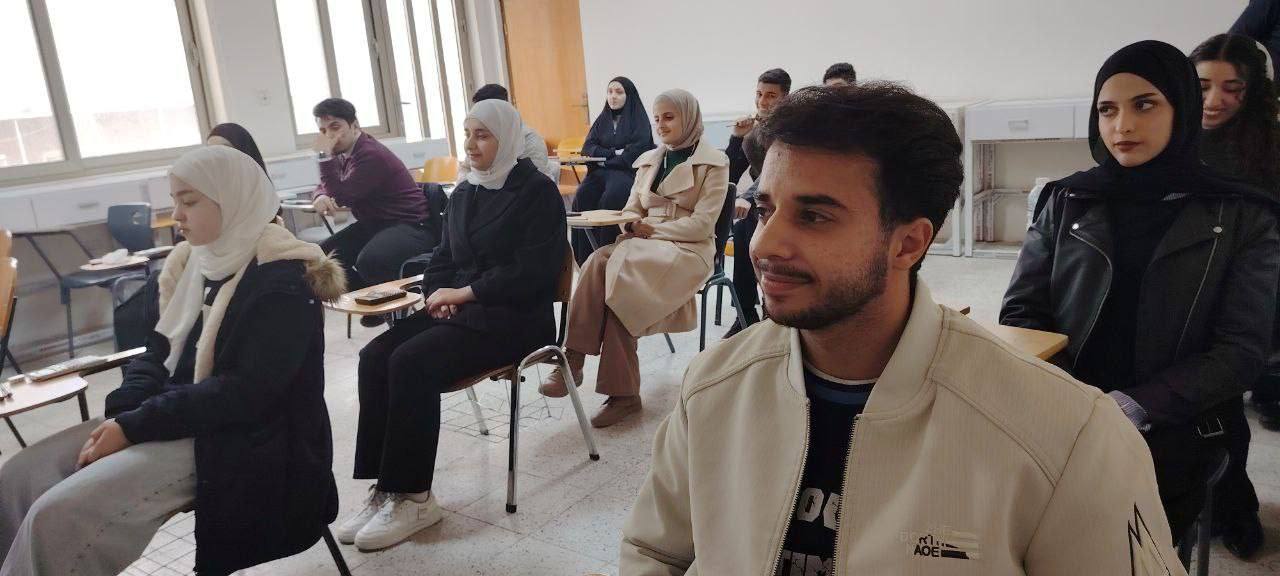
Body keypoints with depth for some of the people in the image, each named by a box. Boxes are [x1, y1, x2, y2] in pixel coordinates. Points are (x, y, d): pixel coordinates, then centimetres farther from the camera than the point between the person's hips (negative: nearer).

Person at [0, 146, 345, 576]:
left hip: (238, 442, -8)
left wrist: (134, 427, -20)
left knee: (59, 515, -19)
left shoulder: (282, 283, -17)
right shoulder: (192, 260, 9)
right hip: (172, 417, 9)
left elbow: (242, 393, -22)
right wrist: (120, 413, -7)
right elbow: (161, 351, 11)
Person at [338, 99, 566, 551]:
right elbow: (444, 256, 20)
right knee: (375, 357, -17)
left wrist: (464, 292, -14)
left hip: (514, 318, -7)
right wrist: (437, 294, -3)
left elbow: (535, 272, -15)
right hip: (458, 308, 8)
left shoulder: (537, 192, -6)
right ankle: (386, 487, -15)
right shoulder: (464, 193, 17)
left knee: (412, 362, -27)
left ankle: (413, 497, -17)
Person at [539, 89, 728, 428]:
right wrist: (631, 225, -6)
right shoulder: (648, 160, 21)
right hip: (643, 245, 5)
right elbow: (632, 211, 18)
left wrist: (653, 230, -15)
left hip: (688, 250, -5)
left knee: (605, 266, -32)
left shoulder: (713, 163, 2)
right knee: (602, 264, -31)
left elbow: (703, 224, -8)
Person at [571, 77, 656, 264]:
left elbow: (635, 153, -8)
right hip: (601, 172, 4)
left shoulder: (639, 119, 5)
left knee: (610, 199, -35)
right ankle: (586, 257, -27)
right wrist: (614, 153, -7)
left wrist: (605, 158, -5)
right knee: (582, 198, -26)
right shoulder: (602, 120, 21)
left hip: (628, 171, -4)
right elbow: (587, 148, 8)